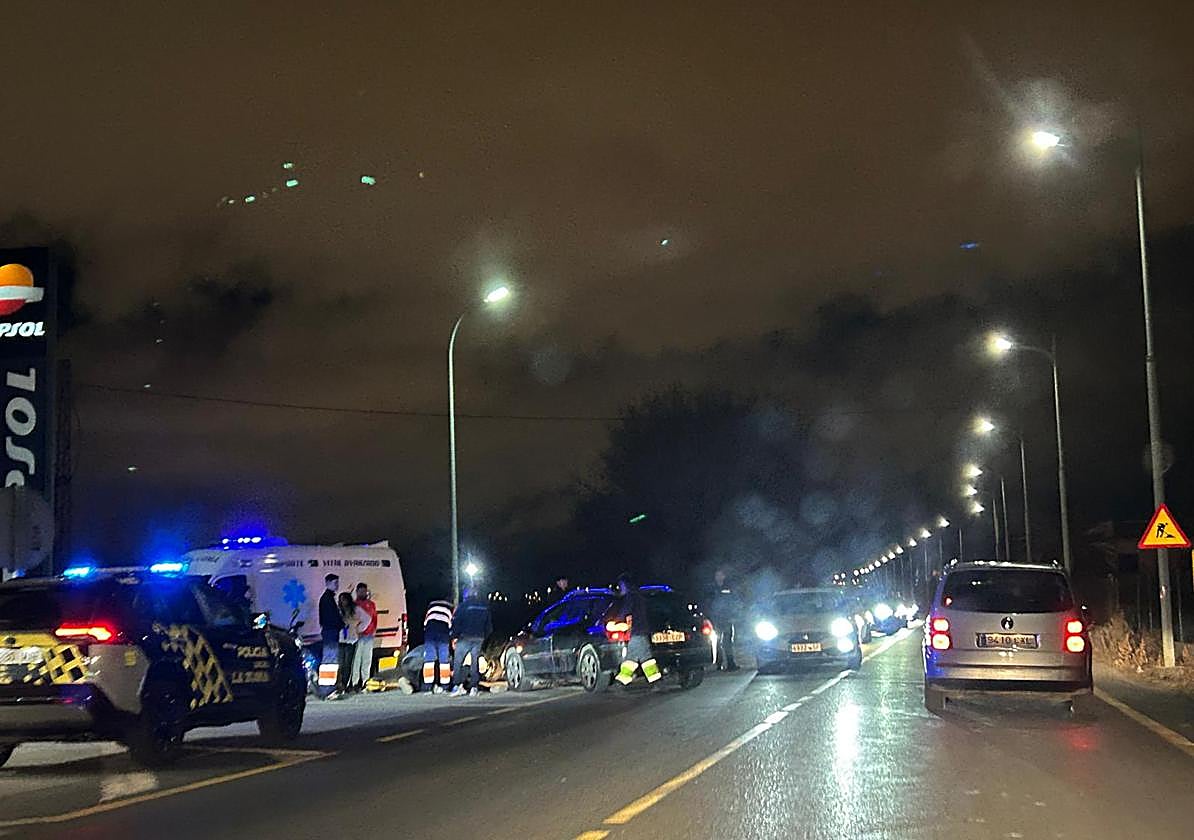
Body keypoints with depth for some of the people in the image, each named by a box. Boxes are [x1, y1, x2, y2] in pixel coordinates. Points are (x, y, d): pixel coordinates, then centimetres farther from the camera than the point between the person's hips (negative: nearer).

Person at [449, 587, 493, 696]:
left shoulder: (463, 606, -4)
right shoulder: (485, 606, 11)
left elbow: (456, 622, -8)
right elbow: (489, 626, 15)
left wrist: (454, 636, 1)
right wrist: (484, 637, 22)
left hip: (465, 638, -4)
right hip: (479, 638, 4)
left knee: (457, 662, -2)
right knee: (475, 663, 9)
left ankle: (458, 685, -15)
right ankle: (474, 687, 4)